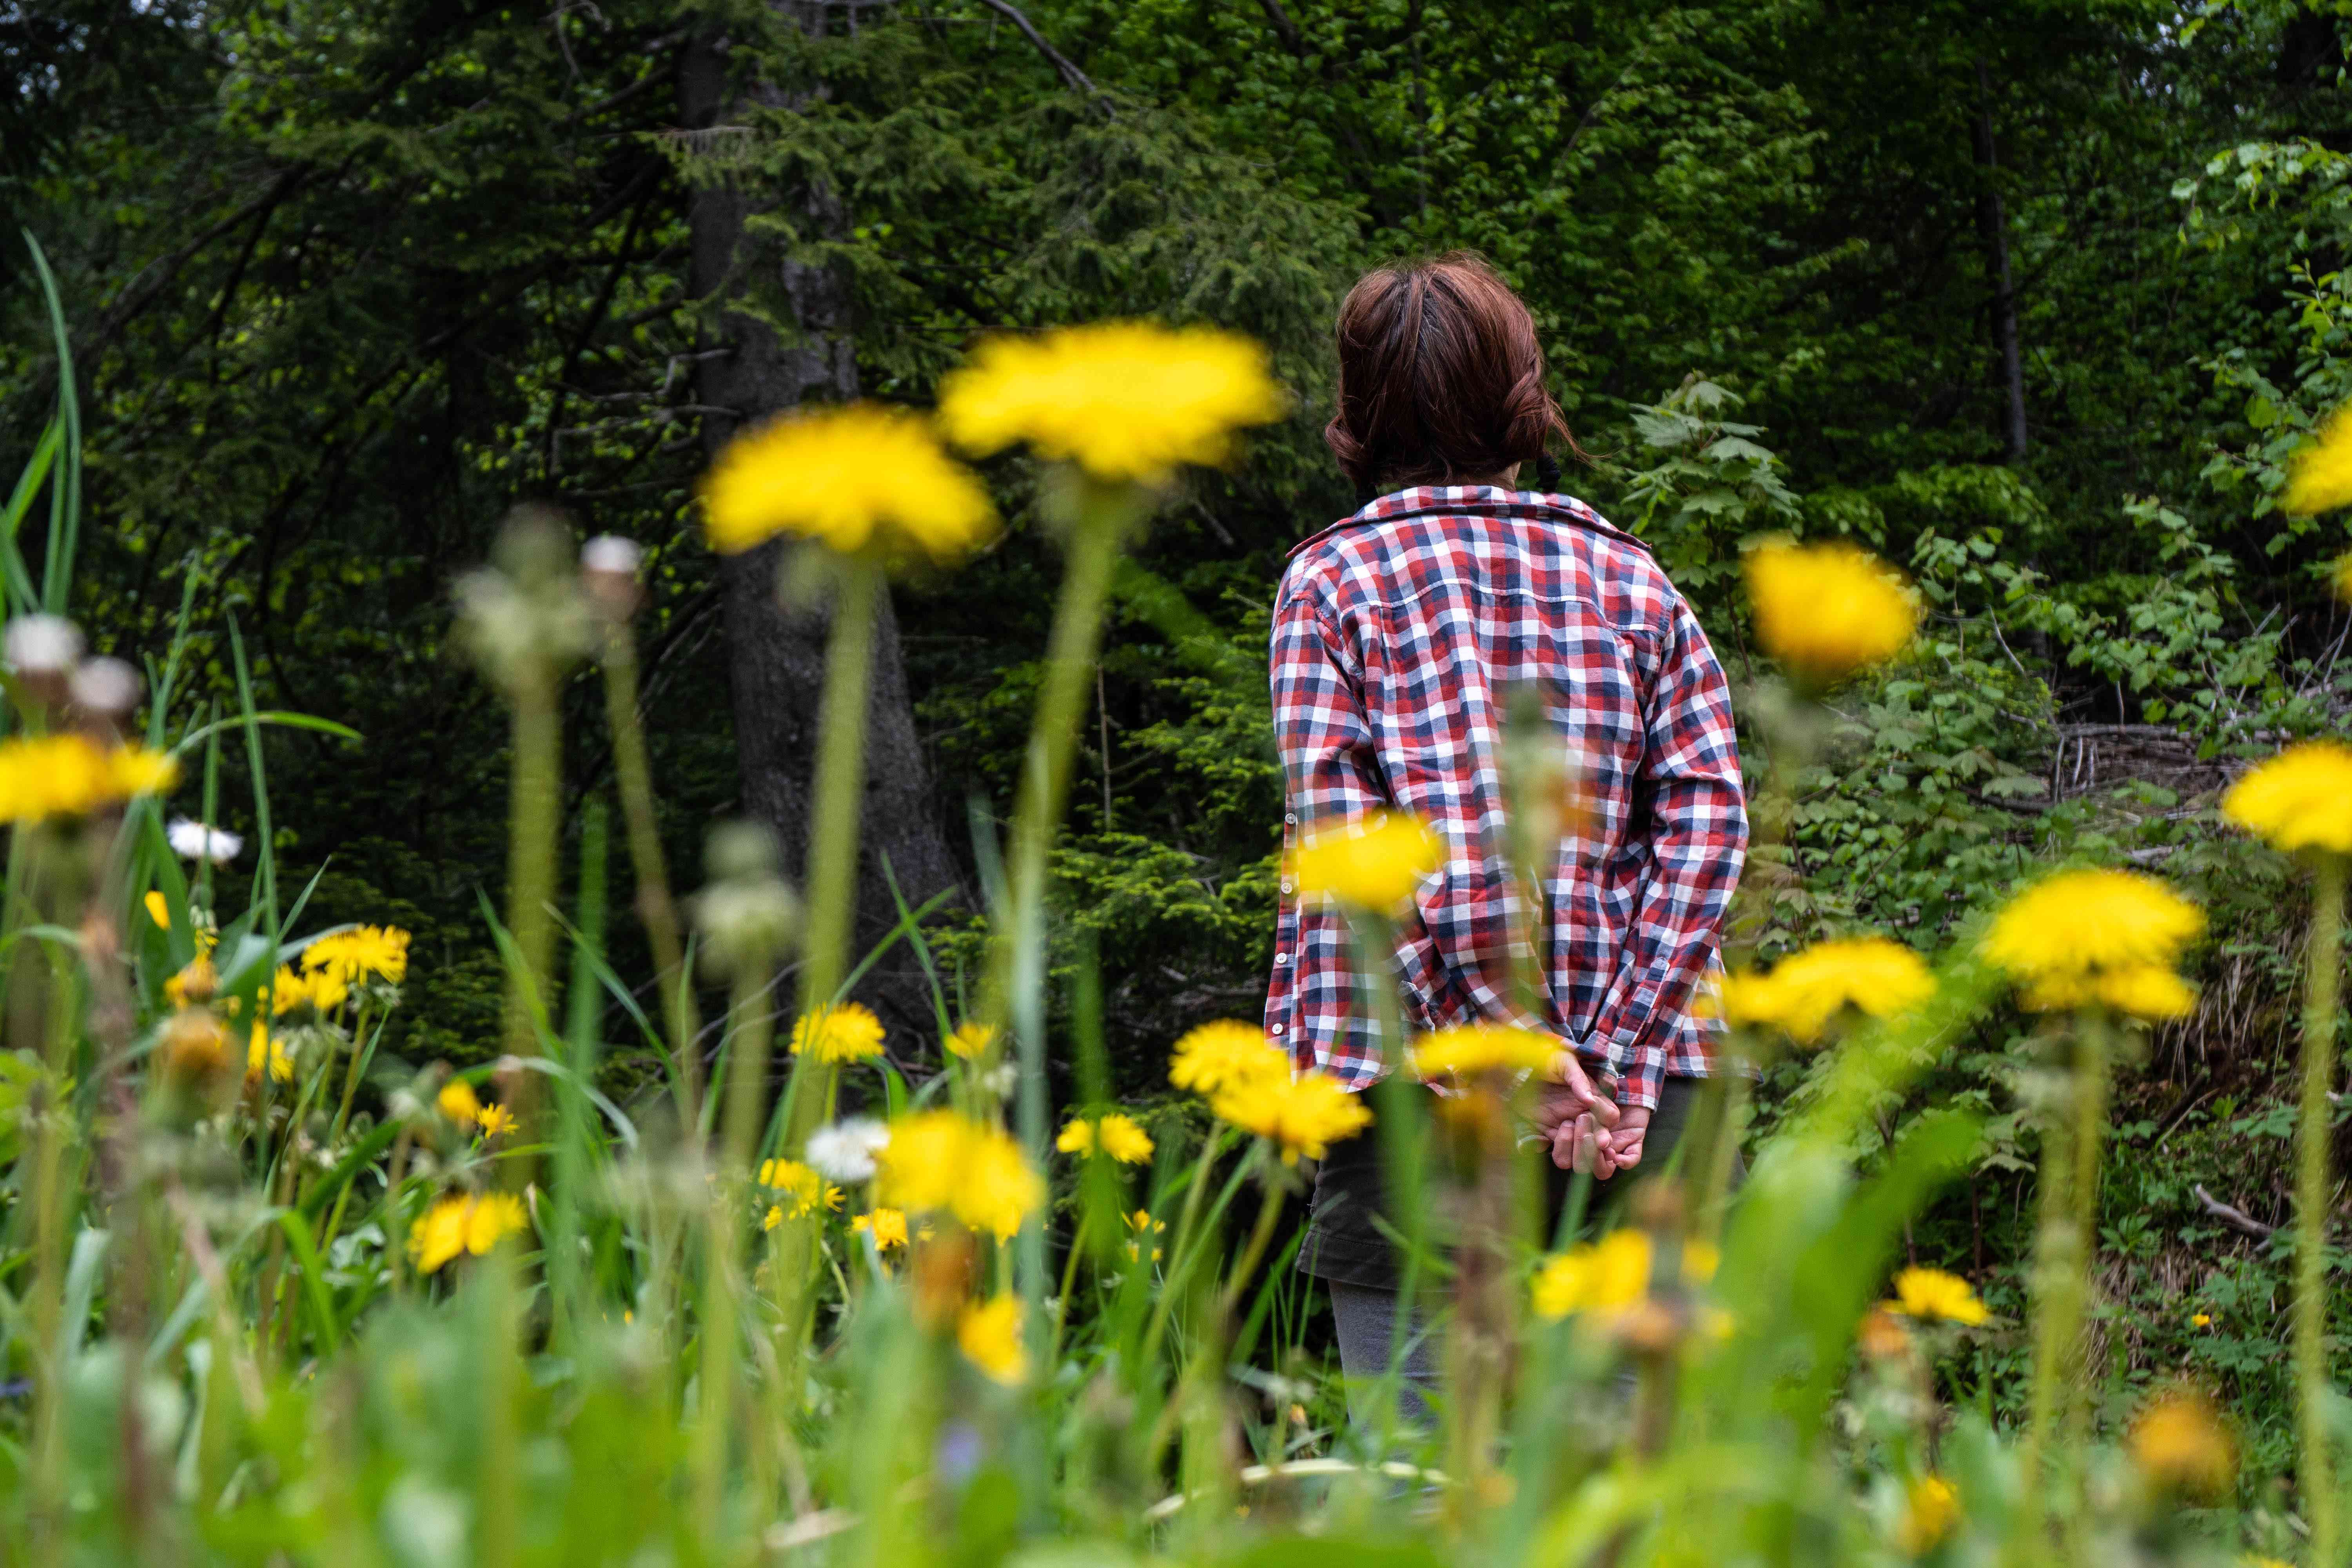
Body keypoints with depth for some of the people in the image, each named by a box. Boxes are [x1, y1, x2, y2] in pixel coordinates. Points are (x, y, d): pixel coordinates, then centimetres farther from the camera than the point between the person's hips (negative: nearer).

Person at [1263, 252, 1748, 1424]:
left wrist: (1506, 1045, -12)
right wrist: (1617, 1059, -7)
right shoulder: (1633, 581, 10)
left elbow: (1347, 843, -10)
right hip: (1631, 1097, 3)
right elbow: (1707, 825, -1)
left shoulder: (1333, 580, 2)